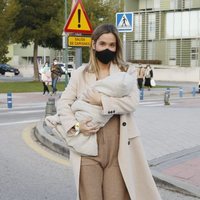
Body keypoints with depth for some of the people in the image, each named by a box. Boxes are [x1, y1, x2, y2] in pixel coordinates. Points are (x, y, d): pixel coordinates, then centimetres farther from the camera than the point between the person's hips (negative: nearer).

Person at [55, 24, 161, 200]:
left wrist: (101, 100, -15)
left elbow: (132, 102, -8)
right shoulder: (81, 74, 9)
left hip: (117, 148, -1)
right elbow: (63, 103, 6)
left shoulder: (127, 71, 7)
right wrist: (75, 126, -10)